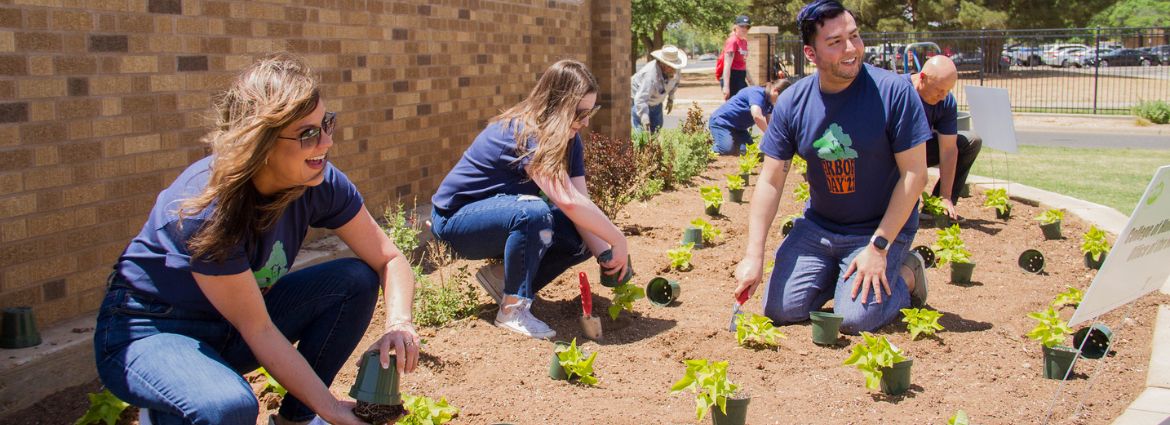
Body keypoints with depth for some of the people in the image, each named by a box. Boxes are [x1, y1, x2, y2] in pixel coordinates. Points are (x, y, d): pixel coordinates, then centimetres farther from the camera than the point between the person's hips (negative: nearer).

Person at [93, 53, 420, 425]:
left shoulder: (319, 182, -15)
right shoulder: (206, 207, -31)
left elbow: (389, 260, -7)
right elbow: (257, 330, -26)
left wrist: (398, 323, -28)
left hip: (228, 335, 6)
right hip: (145, 335, -6)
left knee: (356, 280, -11)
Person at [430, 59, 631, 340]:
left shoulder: (570, 139, -4)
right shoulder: (524, 134, -30)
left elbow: (581, 202, -11)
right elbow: (569, 202, -40)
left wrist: (604, 254, -25)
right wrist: (618, 241, -31)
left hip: (498, 214, 8)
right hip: (455, 218, -8)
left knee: (584, 240, -10)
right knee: (534, 213, -36)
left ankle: (502, 275, 5)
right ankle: (513, 309, -21)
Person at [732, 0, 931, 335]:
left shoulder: (893, 91, -18)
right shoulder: (792, 102, -7)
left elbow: (914, 173, -15)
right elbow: (770, 181, -5)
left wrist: (878, 246, -18)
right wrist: (754, 256, -13)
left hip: (882, 227, -4)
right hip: (817, 226, 4)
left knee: (855, 318, -19)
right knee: (780, 310, -6)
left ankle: (905, 275, 12)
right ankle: (838, 273, 22)